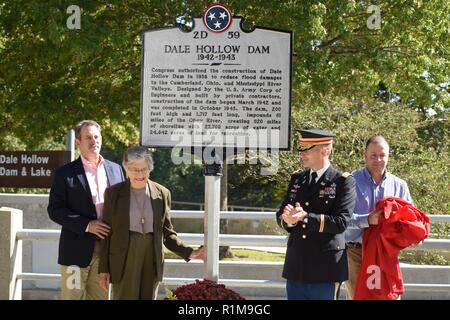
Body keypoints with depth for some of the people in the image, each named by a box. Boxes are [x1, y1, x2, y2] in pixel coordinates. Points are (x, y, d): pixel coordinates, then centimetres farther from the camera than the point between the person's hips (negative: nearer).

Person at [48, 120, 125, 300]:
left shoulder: (115, 169, 11)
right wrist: (86, 225, -17)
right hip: (77, 249, -4)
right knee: (73, 295, -1)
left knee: (100, 296, 9)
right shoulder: (65, 173, -2)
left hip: (107, 249, 4)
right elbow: (54, 210, -7)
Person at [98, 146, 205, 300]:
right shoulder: (113, 193, 1)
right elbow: (107, 232, 2)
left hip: (152, 258, 2)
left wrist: (188, 252, -2)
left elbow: (167, 232, 11)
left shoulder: (162, 194, 6)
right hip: (124, 260, -2)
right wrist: (103, 269, -1)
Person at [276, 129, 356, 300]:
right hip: (295, 266, 6)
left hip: (325, 268, -6)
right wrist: (289, 220, -14)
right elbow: (280, 215, 11)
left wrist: (305, 217, -23)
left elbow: (341, 222, -15)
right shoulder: (297, 179, 14)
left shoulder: (343, 182, -6)